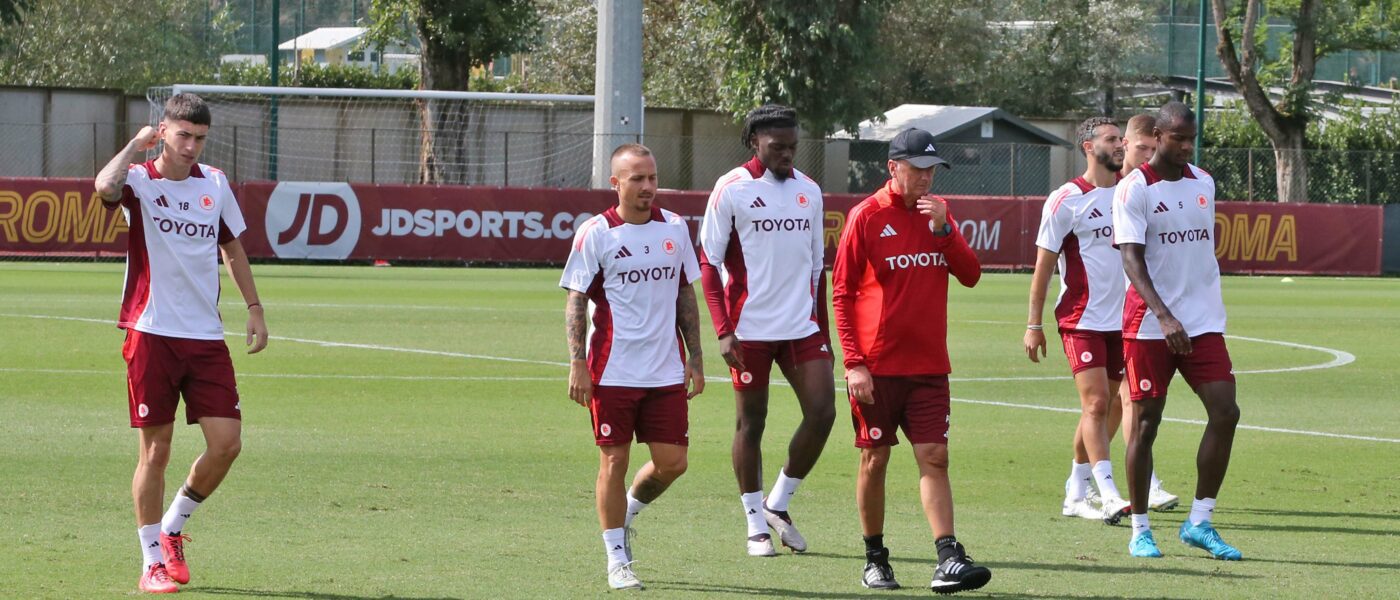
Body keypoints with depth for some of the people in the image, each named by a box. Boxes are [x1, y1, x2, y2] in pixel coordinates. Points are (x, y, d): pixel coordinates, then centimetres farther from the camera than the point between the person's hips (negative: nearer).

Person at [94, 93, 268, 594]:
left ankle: (172, 528, 19)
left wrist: (255, 309, 19)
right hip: (151, 333, -4)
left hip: (206, 336, 4)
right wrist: (136, 145, -16)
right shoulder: (140, 181, -5)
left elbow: (232, 247, 22)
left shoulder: (215, 183, 9)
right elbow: (105, 186, -30)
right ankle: (153, 562, 9)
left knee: (226, 443, -4)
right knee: (156, 450, -1)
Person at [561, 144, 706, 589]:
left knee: (672, 463, 1)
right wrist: (577, 364, -12)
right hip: (612, 372, -4)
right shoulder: (595, 233, -5)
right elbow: (575, 301, -4)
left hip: (665, 372, 4)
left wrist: (696, 359, 12)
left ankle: (626, 515, 30)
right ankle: (617, 560, 9)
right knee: (614, 461, 0)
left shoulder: (675, 228, 8)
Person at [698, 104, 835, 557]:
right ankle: (756, 525, 13)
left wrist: (822, 329, 17)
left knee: (822, 411, -6)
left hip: (802, 328, 4)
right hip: (750, 329, -4)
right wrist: (723, 331, -12)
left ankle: (779, 504, 13)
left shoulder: (809, 191, 11)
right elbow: (708, 263, -4)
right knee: (751, 421, 3)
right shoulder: (731, 191, -4)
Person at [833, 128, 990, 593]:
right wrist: (853, 363, -11)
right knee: (875, 460, 4)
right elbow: (842, 293, -5)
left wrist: (944, 229, -10)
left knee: (934, 458, -5)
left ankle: (948, 560, -13)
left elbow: (970, 275, 4)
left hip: (929, 365, 3)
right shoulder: (867, 217, -4)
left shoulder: (938, 214, 10)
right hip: (877, 366, -3)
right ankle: (875, 560, 16)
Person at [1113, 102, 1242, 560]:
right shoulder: (1134, 189, -8)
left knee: (1225, 412, -6)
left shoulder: (1203, 183, 11)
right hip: (1149, 326, -5)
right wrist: (1164, 317, -27)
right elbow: (1132, 259, -16)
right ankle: (1140, 531, 11)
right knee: (1146, 421, 0)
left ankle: (1199, 523, 4)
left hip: (1203, 321, 5)